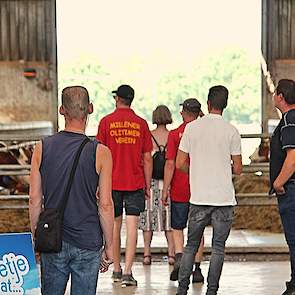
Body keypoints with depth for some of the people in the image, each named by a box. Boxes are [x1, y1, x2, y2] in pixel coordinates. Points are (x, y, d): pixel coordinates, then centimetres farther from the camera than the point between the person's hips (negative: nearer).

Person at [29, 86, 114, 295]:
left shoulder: (42, 148, -2)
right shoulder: (100, 153, -9)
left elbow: (35, 200, 1)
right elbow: (105, 205, -8)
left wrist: (35, 236, 13)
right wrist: (109, 245, 2)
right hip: (88, 242, -2)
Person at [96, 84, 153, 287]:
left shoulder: (106, 122, -2)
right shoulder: (141, 124, 1)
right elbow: (147, 159, 2)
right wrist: (148, 186, 10)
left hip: (112, 183, 0)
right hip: (135, 183, 0)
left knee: (114, 226, 13)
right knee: (132, 227, -2)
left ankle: (117, 270, 21)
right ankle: (127, 273, -10)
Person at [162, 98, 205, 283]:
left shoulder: (175, 134, -6)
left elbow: (170, 164, -9)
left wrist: (165, 189, -2)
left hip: (179, 190, -2)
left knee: (177, 227, 12)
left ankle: (179, 256, -11)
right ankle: (197, 269, 7)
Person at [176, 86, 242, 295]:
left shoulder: (192, 128, 0)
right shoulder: (231, 131, -3)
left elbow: (180, 163, 2)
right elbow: (238, 169, 0)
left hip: (199, 197, 2)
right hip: (224, 198, -1)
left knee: (191, 245, 12)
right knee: (218, 247, 5)